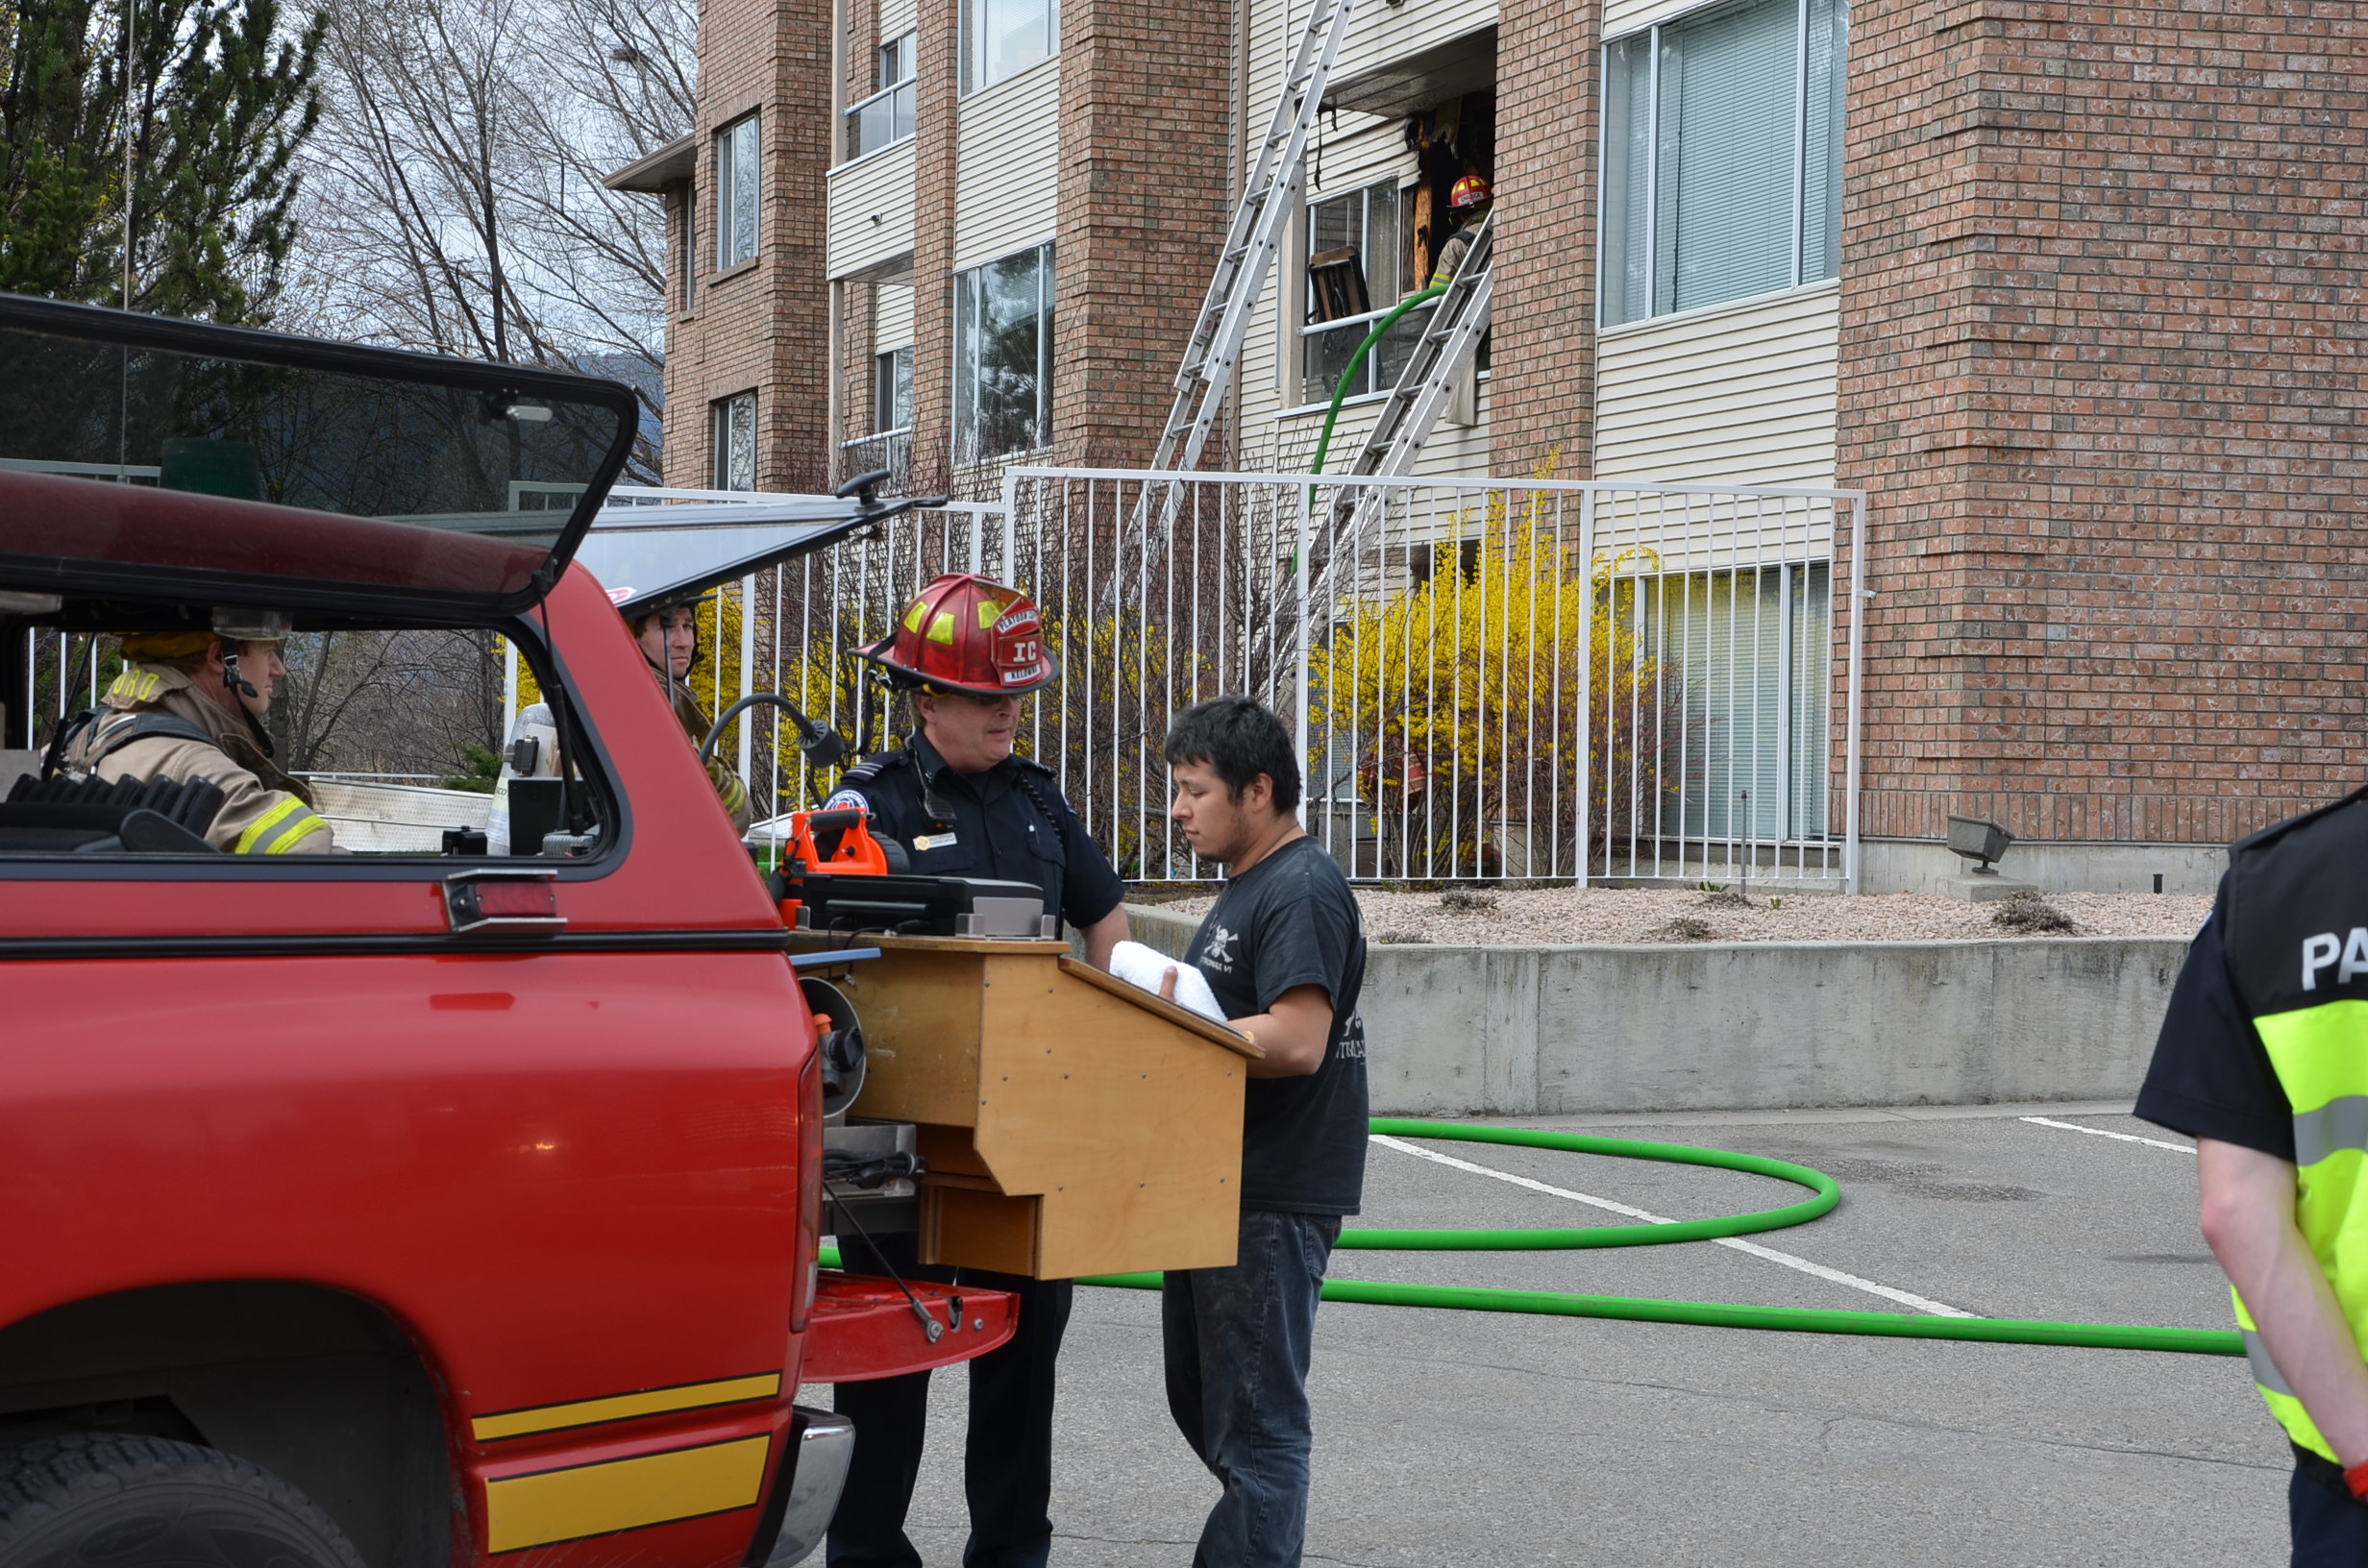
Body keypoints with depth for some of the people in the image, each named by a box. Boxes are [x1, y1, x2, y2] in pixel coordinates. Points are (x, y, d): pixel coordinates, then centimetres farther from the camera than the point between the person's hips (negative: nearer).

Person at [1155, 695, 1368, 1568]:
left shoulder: (1301, 892, -16)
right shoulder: (1246, 888, 17)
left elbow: (1296, 1040, -26)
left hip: (1271, 1202, -11)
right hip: (1221, 1191, 11)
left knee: (1253, 1422, -5)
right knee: (1200, 1400, 20)